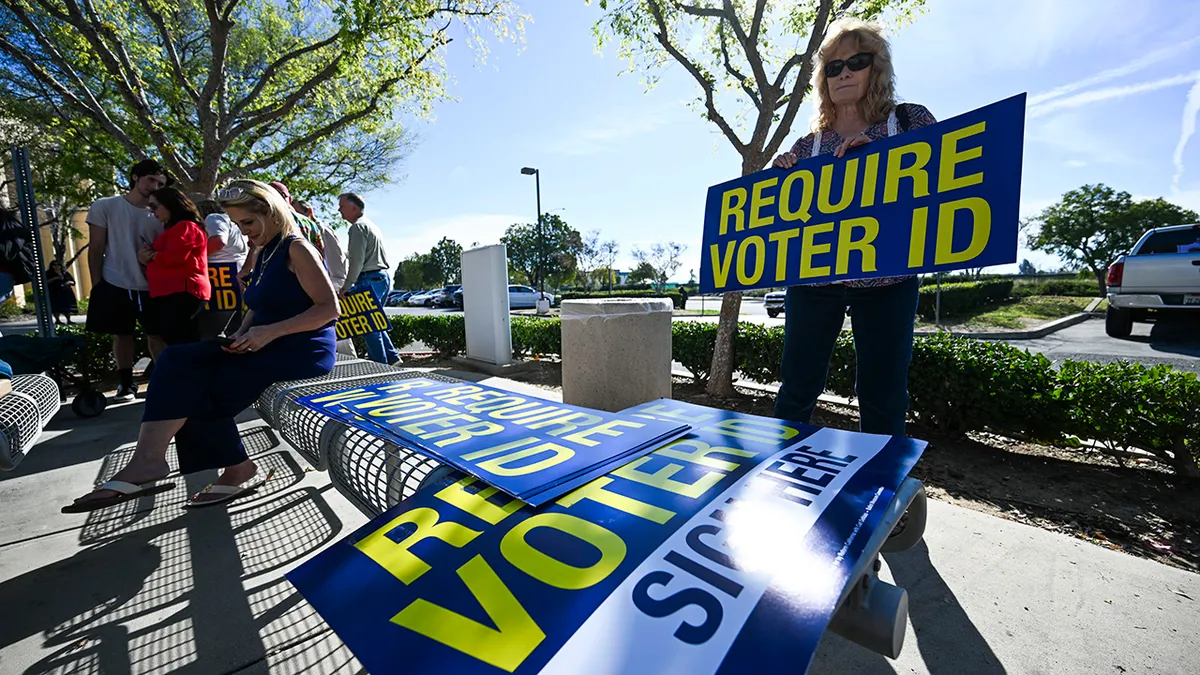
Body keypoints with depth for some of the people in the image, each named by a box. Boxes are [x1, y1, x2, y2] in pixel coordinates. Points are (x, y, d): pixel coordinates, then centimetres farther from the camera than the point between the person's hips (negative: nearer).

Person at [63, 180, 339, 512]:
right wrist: (242, 334, 3)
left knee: (202, 387, -15)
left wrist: (271, 332, -22)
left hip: (302, 351, -9)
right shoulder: (265, 254, 19)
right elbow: (258, 308, 24)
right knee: (180, 360, -7)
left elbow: (329, 308, -20)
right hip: (268, 345, 9)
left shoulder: (297, 249, -10)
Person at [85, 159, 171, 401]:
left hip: (150, 288, 1)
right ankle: (126, 383, 18)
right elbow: (95, 249, 1)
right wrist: (97, 284, -3)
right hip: (114, 285, -1)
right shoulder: (104, 206, 2)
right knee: (122, 335, 8)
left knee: (157, 335, 4)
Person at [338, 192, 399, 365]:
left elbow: (357, 261, -15)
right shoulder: (372, 225, 21)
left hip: (369, 279, -10)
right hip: (383, 277, 10)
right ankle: (391, 357, 14)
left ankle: (380, 365, 0)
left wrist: (345, 287, -11)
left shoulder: (358, 227, -8)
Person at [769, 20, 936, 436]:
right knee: (796, 389, 5)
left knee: (883, 399, 4)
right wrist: (781, 177, -4)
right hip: (813, 278, 1)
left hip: (886, 280, -1)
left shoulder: (909, 120, 8)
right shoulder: (809, 143, 12)